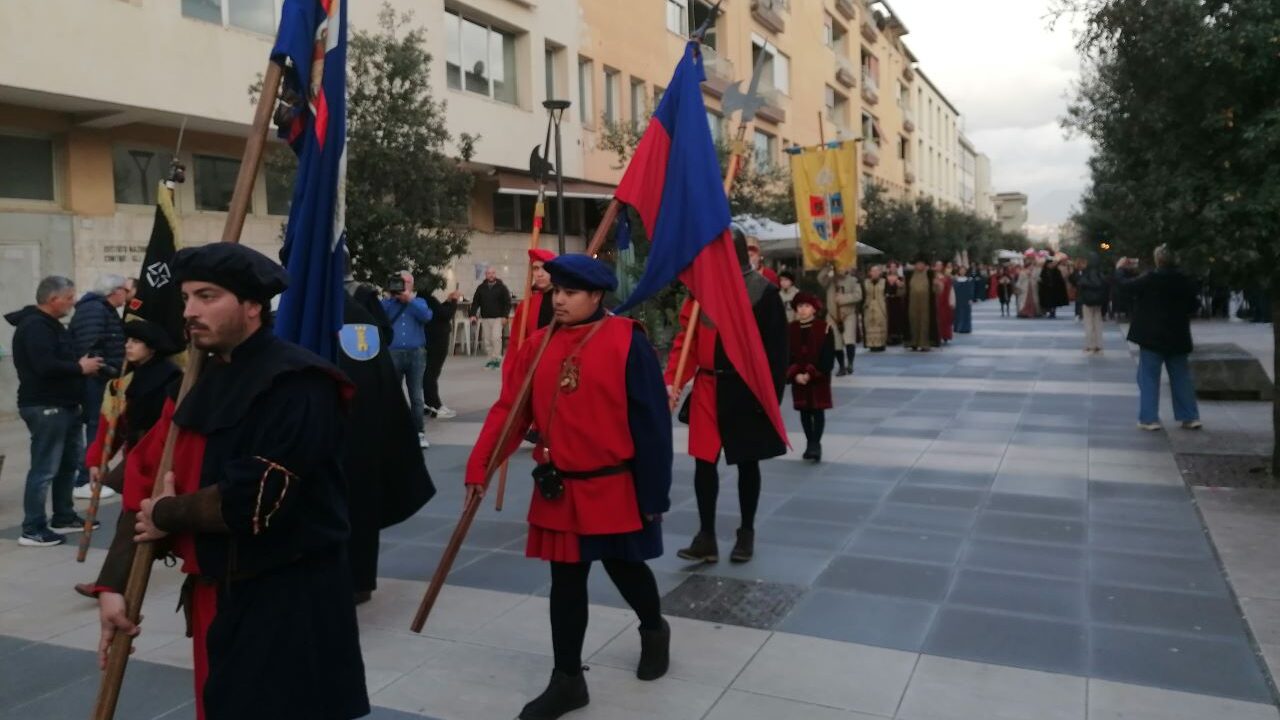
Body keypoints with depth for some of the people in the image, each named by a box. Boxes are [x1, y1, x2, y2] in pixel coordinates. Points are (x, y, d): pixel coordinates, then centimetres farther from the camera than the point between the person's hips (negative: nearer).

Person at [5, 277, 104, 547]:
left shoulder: (49, 324, 19)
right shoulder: (34, 326, -15)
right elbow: (46, 366, -27)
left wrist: (82, 365, 5)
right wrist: (80, 368, -15)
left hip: (63, 405, 11)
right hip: (45, 407, -11)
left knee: (69, 463, 16)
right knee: (45, 469, -7)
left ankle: (63, 518, 27)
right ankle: (32, 529, 0)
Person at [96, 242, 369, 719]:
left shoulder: (297, 383, -19)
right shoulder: (200, 382, 11)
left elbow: (256, 500, -27)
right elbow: (146, 485, 11)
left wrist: (169, 515, -10)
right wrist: (114, 583, 4)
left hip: (291, 605, -9)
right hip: (217, 596, 9)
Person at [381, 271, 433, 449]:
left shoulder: (419, 302, 15)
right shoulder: (388, 303, 14)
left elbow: (427, 316, -6)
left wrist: (409, 299, -9)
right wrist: (388, 297, -6)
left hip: (416, 354, 0)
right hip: (393, 353, 0)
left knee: (416, 396, 1)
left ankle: (419, 433, 5)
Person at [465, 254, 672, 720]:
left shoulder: (626, 341, -12)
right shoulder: (538, 345, 1)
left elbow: (650, 420, -11)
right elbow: (509, 409, 2)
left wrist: (654, 492, -10)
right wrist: (480, 466, -7)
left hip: (615, 488, -3)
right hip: (558, 490, 4)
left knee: (624, 566, 15)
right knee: (566, 580, 10)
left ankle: (654, 631, 46)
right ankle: (567, 680, 23)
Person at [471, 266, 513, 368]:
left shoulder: (501, 287, 0)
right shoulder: (481, 288, 7)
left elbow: (507, 303, -2)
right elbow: (475, 302, 8)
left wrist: (505, 316, -11)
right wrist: (473, 315, -4)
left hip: (498, 318, -4)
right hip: (485, 318, 4)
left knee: (496, 337, -16)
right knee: (487, 340, 5)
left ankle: (497, 358, -9)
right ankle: (491, 359, 15)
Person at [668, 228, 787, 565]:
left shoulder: (763, 291, -9)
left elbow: (776, 348, -8)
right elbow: (686, 339, 3)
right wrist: (673, 380, -9)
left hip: (745, 390, -3)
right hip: (708, 388, 3)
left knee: (747, 462, 11)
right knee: (704, 461, 4)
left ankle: (746, 533, 27)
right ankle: (706, 537, 14)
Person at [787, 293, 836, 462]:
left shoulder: (824, 328, -8)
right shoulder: (790, 329, 2)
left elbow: (828, 358, -10)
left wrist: (811, 374, -17)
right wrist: (795, 374, -14)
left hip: (818, 378, -3)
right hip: (798, 378, 3)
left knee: (818, 411, -1)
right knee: (804, 412, 10)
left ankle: (816, 444, 2)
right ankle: (810, 443, 21)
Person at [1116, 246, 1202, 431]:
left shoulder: (1149, 279, -14)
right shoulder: (1186, 281, 1)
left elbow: (1124, 288, -6)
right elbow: (1195, 305, 10)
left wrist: (1119, 269, 9)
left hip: (1152, 337, -4)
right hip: (1178, 338, 4)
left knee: (1149, 377, 1)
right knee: (1181, 377, 12)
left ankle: (1149, 418, -2)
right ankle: (1190, 417, 14)